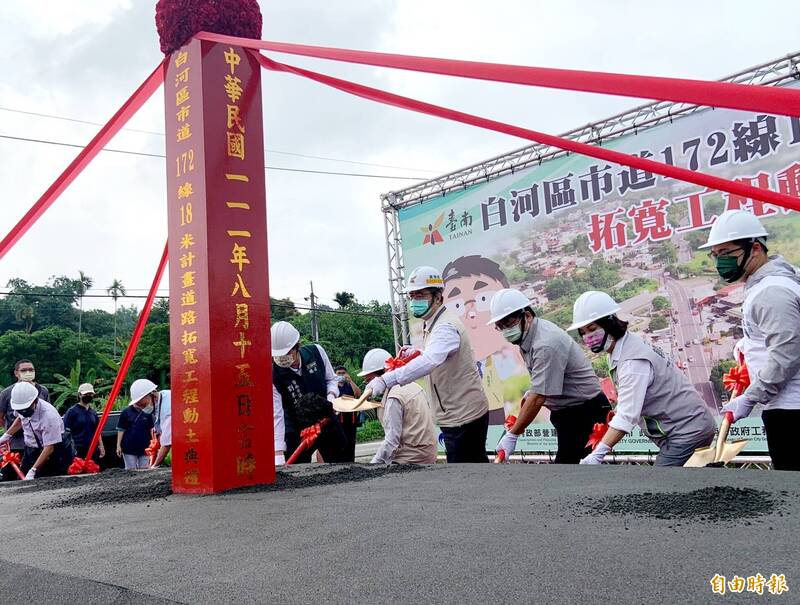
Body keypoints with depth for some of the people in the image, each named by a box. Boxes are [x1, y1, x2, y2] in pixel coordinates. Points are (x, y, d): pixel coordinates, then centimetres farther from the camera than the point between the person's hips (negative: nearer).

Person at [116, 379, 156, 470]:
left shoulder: (147, 413, 2)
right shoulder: (126, 412, -4)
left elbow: (151, 429, 8)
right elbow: (121, 430, 0)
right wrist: (118, 445, -2)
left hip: (144, 448, 2)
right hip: (129, 449, -2)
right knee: (131, 471, 3)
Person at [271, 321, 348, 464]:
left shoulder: (316, 352, -13)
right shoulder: (274, 376, -20)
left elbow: (331, 379, 5)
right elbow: (276, 416, -23)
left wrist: (331, 396, -16)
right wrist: (279, 453, -31)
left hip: (327, 423, 3)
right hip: (298, 432, -3)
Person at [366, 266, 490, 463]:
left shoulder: (445, 327, -21)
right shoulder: (431, 325, 12)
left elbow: (429, 361, -39)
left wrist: (386, 380, -47)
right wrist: (414, 353, 10)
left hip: (462, 416, -10)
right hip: (466, 412, 10)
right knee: (477, 462, 20)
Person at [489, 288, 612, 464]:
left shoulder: (546, 344, -28)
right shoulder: (528, 335, 2)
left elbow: (538, 398, -27)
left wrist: (512, 435, -22)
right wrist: (531, 391, 8)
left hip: (585, 411, -10)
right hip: (566, 410, 10)